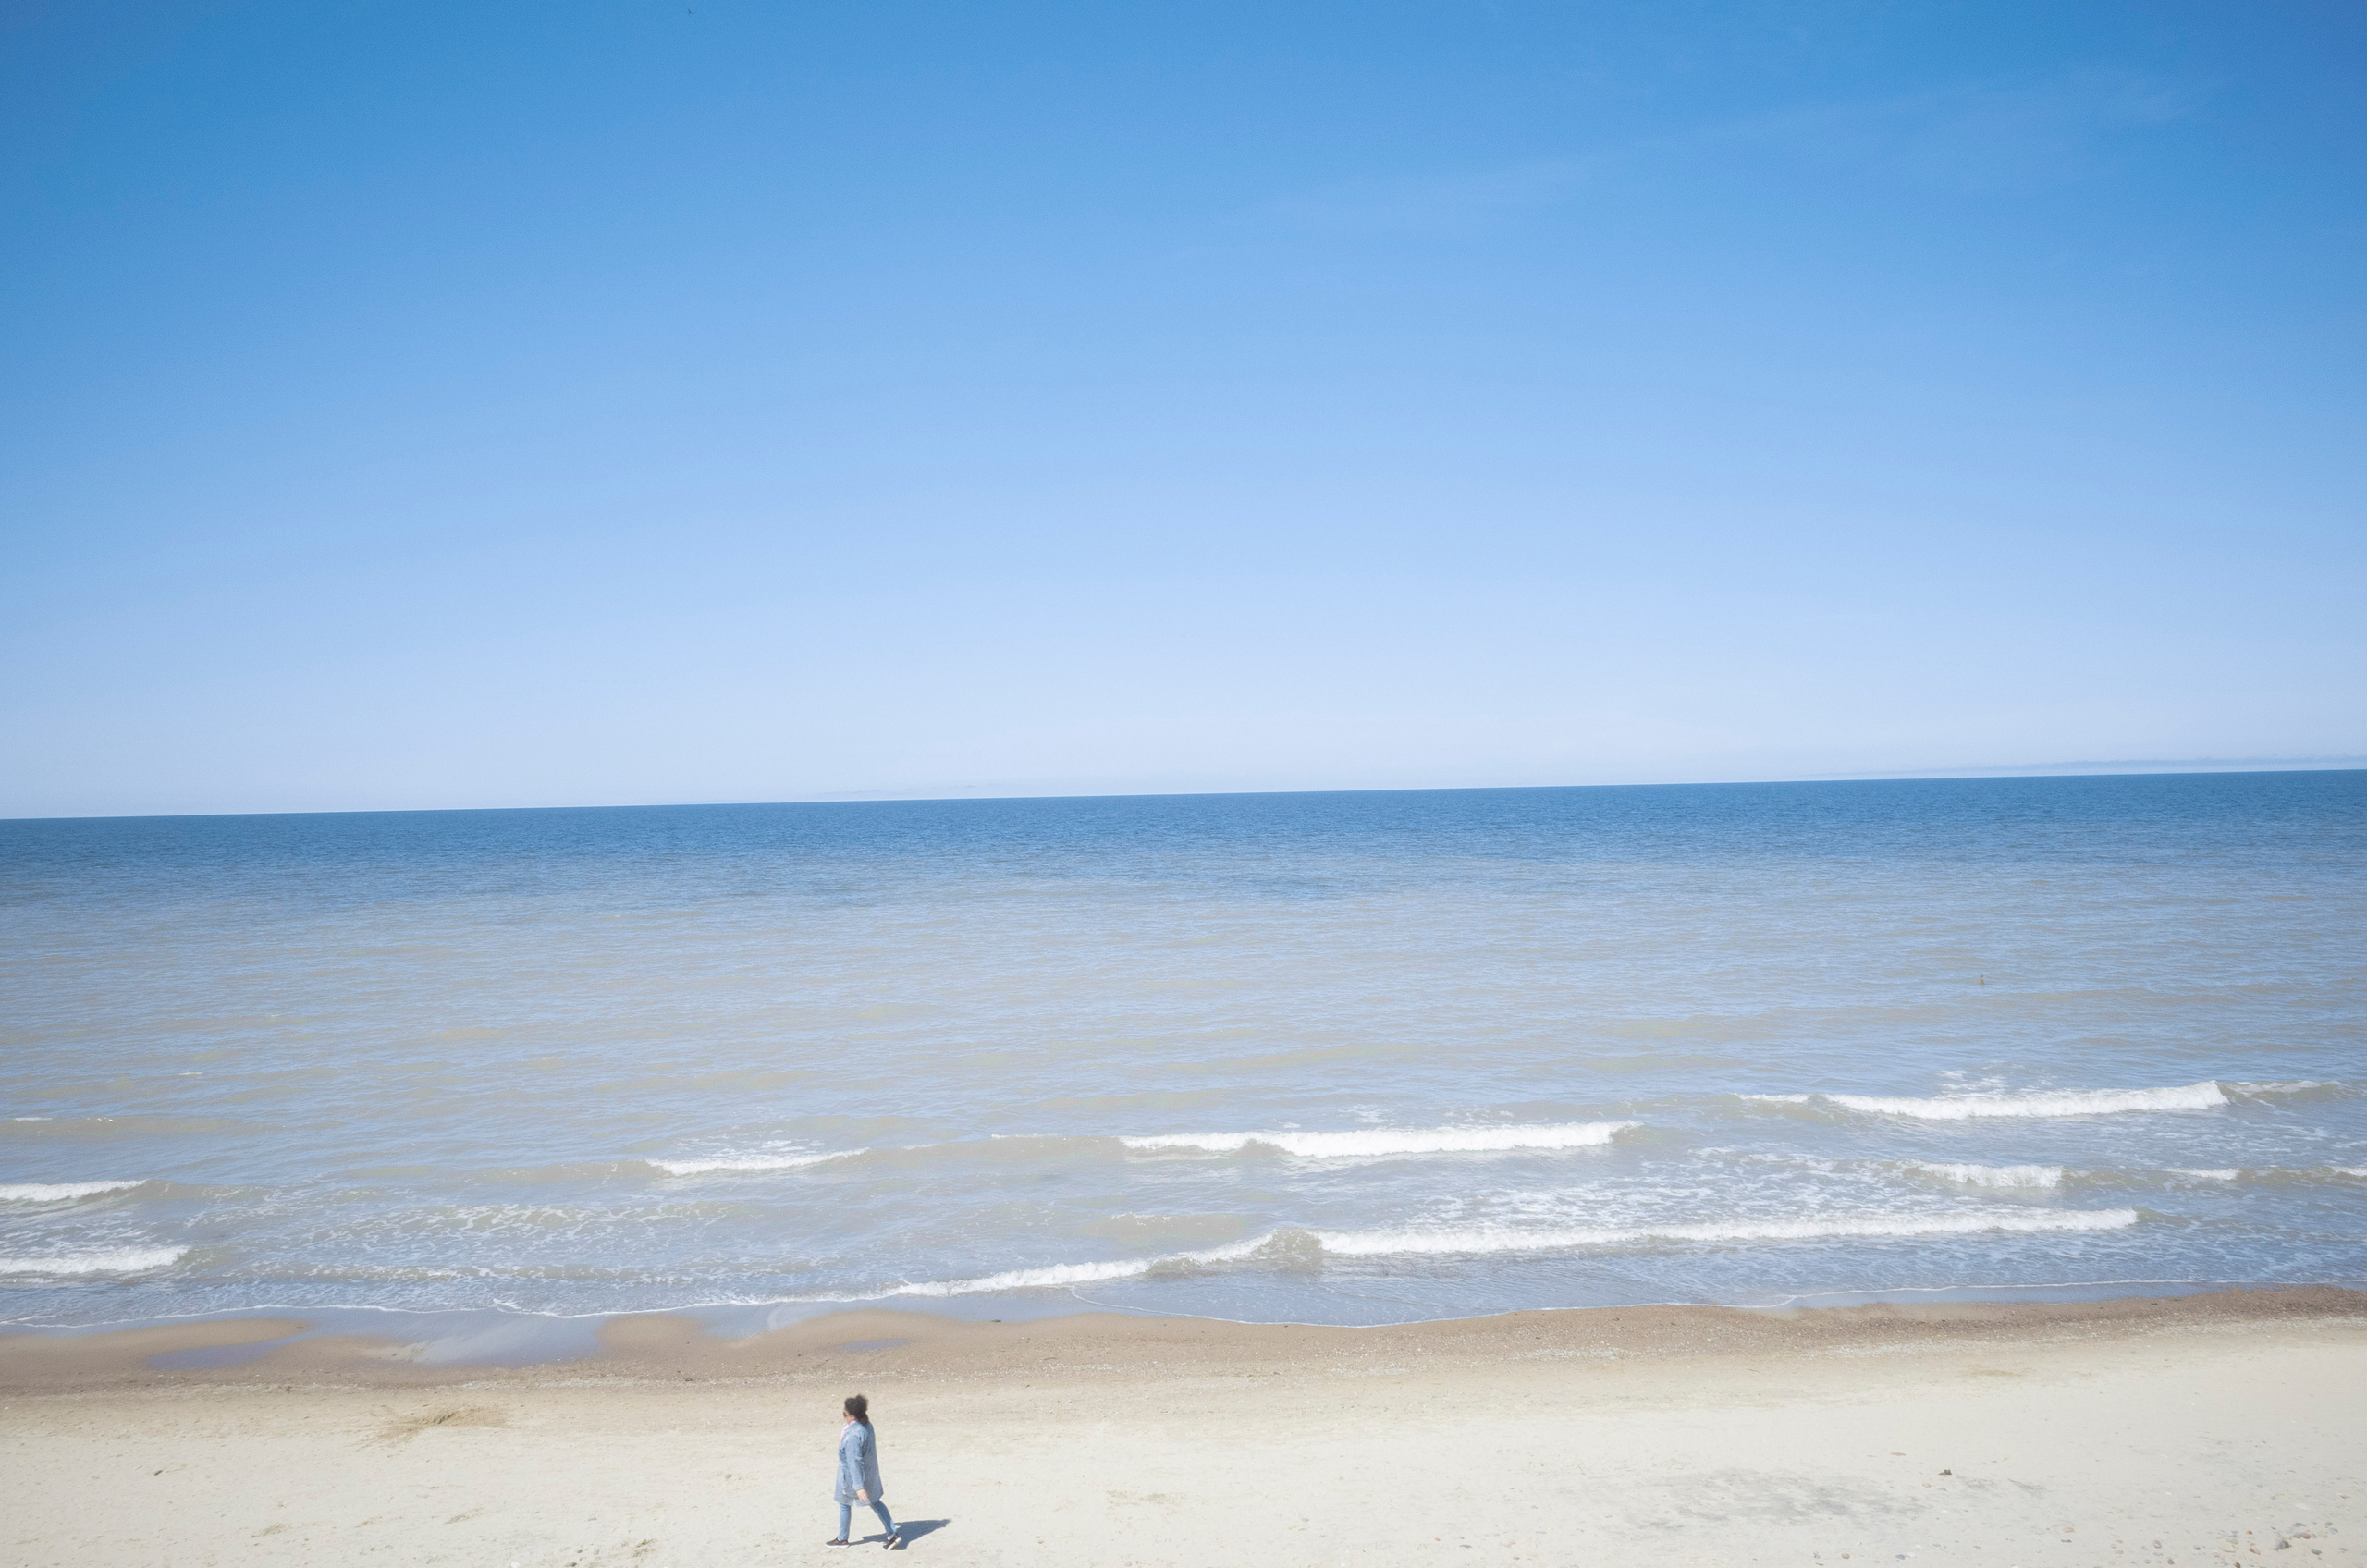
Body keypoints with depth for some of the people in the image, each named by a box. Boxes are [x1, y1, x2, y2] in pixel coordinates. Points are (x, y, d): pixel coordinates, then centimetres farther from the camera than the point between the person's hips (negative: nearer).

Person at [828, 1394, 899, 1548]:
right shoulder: (867, 1425, -4)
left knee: (844, 1504, 16)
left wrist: (859, 1487, -32)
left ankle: (842, 1539, 34)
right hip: (870, 1470, 8)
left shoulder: (853, 1435, -32)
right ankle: (892, 1534, 14)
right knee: (875, 1501, 17)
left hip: (853, 1474, -8)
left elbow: (854, 1462, -32)